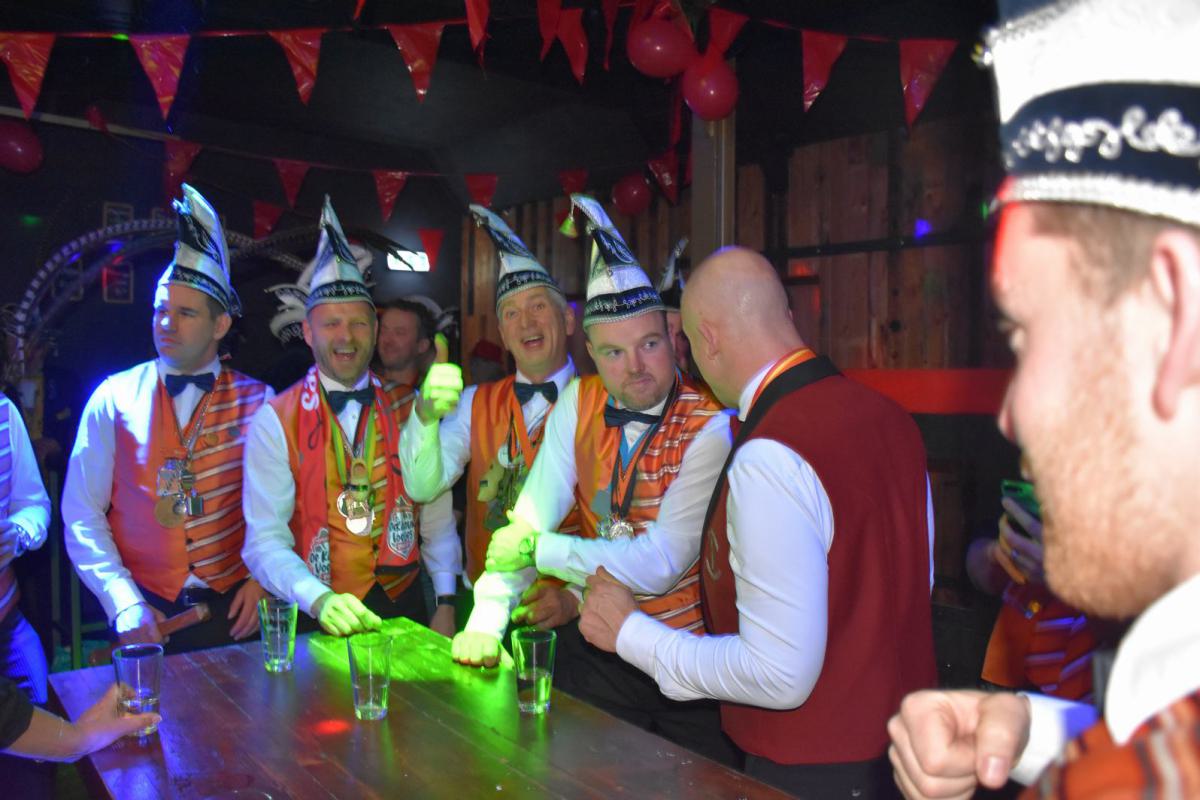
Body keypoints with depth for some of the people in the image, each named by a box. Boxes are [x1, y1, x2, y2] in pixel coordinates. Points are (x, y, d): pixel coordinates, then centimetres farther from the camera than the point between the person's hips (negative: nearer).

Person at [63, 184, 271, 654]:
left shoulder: (256, 401, -2)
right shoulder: (113, 399, 0)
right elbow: (82, 515, -2)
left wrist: (263, 582, -12)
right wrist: (125, 606, -11)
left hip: (235, 610, 0)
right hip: (147, 614, 0)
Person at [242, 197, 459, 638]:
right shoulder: (274, 422, 0)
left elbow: (436, 516, 7)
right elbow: (265, 540, -6)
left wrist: (445, 604, -1)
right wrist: (320, 600, -22)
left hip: (402, 608, 2)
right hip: (316, 619, -1)